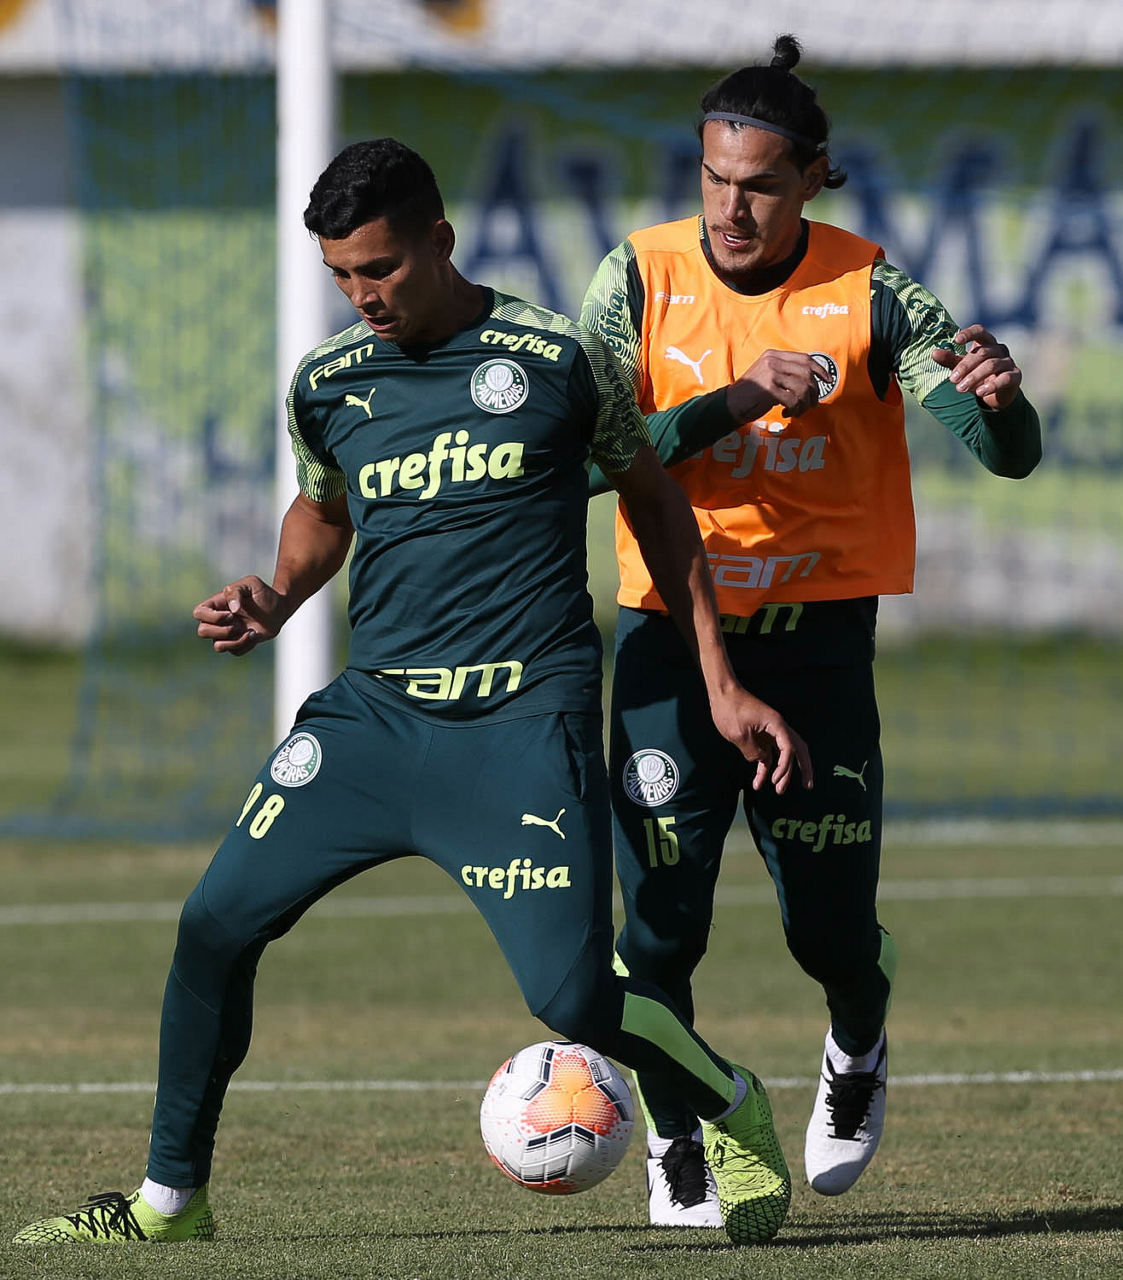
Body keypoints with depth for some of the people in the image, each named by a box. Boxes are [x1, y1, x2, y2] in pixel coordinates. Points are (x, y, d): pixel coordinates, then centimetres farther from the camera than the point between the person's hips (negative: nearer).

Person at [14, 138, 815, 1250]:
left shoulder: (556, 358, -4)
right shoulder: (326, 381, 7)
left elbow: (656, 503, 9)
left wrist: (720, 686, 7)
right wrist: (275, 601, 5)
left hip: (525, 719, -4)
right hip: (374, 711, 4)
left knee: (571, 997, -14)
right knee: (216, 924, -3)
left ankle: (736, 1112, 15)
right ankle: (171, 1198, 14)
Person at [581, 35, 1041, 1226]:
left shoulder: (870, 297, -7)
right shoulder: (641, 279, -5)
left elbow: (1009, 455, -12)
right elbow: (588, 451, -15)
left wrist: (997, 400, -36)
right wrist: (735, 403, -26)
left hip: (818, 635, 0)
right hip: (673, 629, 0)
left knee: (831, 924, 1)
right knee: (662, 917, -9)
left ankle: (858, 1052, 36)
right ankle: (674, 1148, 12)